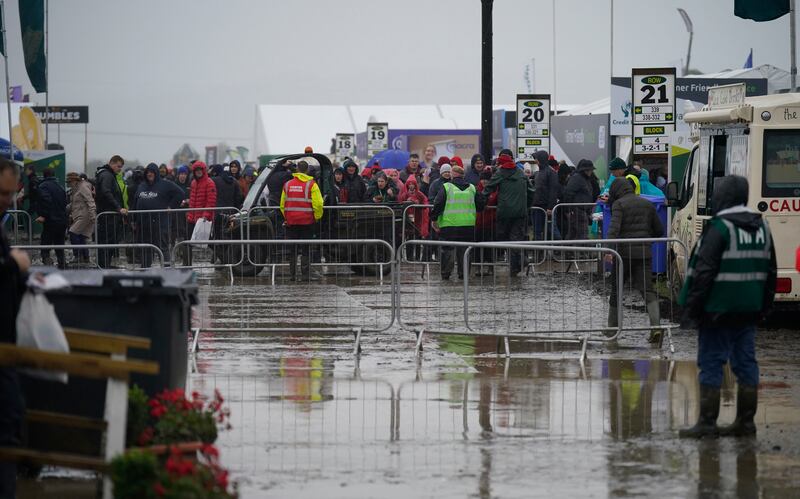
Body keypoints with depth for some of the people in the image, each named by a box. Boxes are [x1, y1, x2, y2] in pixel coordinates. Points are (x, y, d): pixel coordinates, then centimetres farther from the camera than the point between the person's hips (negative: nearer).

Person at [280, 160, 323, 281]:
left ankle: (292, 274, 9)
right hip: (307, 221, -3)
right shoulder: (311, 184, -6)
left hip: (291, 221, 3)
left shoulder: (287, 185, 8)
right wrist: (317, 217, 3)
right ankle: (305, 274, -3)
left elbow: (282, 204, 12)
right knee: (306, 249, 0)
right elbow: (318, 204, -11)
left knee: (292, 249, 8)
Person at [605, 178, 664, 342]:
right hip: (644, 253, 3)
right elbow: (659, 231, 17)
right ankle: (655, 326, -22)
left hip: (624, 252, -3)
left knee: (616, 289, 12)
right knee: (647, 289, -3)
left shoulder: (619, 204, -2)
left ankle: (612, 327, 19)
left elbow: (614, 227, -19)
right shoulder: (647, 204, 13)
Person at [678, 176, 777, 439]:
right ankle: (745, 422, 13)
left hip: (718, 309, -7)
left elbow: (704, 272, -18)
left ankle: (707, 423, -1)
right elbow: (770, 271, 16)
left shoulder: (719, 228, -14)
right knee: (745, 363, 10)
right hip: (748, 311, 7)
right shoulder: (761, 227, 11)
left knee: (711, 364, -2)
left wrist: (691, 307, -12)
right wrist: (764, 306, 22)